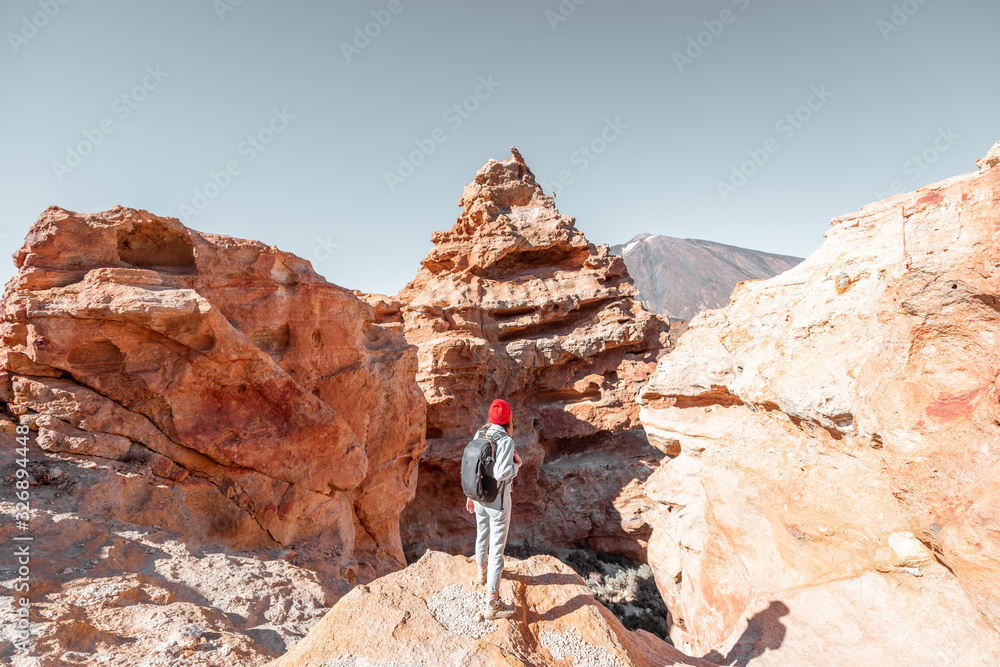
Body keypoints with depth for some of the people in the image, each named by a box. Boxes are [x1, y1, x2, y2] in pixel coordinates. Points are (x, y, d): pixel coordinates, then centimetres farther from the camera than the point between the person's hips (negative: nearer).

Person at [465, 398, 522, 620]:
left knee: (482, 535, 30)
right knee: (497, 549, 4)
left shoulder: (480, 434, -5)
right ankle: (492, 605, 15)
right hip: (497, 501, -7)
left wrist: (471, 494, 15)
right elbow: (501, 474, -34)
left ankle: (482, 571, 57)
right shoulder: (506, 441, -27)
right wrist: (517, 464, -14)